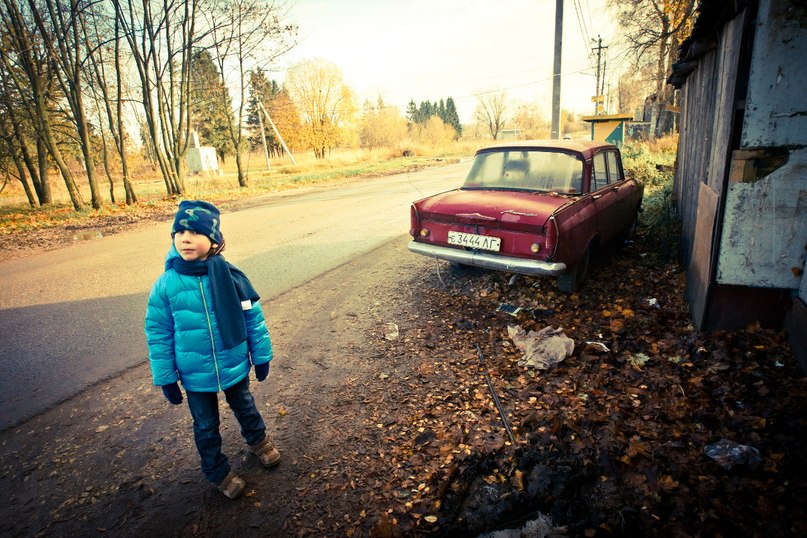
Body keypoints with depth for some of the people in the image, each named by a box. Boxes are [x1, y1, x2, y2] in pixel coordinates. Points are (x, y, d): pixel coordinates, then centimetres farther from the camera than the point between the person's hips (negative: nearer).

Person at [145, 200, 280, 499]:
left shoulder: (230, 276, -18)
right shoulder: (166, 285, -16)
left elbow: (253, 318, -7)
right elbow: (158, 334, -6)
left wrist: (261, 356, -1)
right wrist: (165, 379, -2)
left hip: (235, 367, 0)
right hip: (195, 375, 0)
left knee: (245, 407, 26)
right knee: (206, 427, 20)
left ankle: (258, 440, 55)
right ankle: (217, 472, 45)